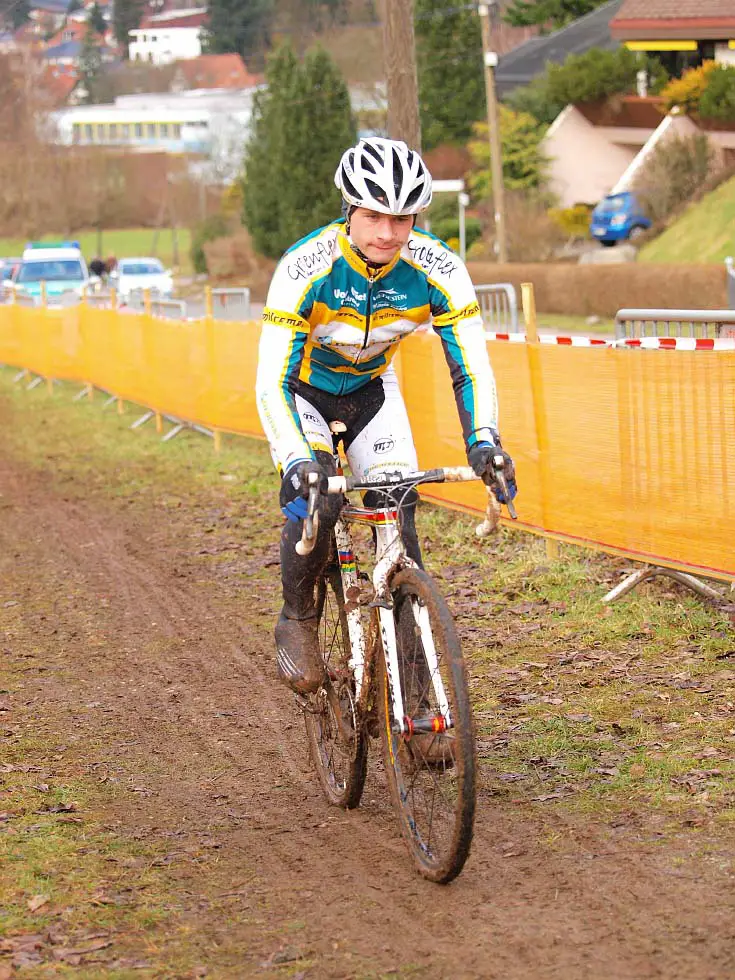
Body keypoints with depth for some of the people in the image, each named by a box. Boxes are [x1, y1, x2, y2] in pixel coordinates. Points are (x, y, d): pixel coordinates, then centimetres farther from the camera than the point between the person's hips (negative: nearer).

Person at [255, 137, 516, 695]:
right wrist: (298, 462, -50)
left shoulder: (439, 271, -26)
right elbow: (272, 382, -35)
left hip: (371, 388, 3)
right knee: (314, 501, -25)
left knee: (399, 511, -14)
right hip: (301, 389, -3)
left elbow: (472, 368, -21)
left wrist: (484, 442, -39)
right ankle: (298, 621, 1)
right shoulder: (306, 269, -34)